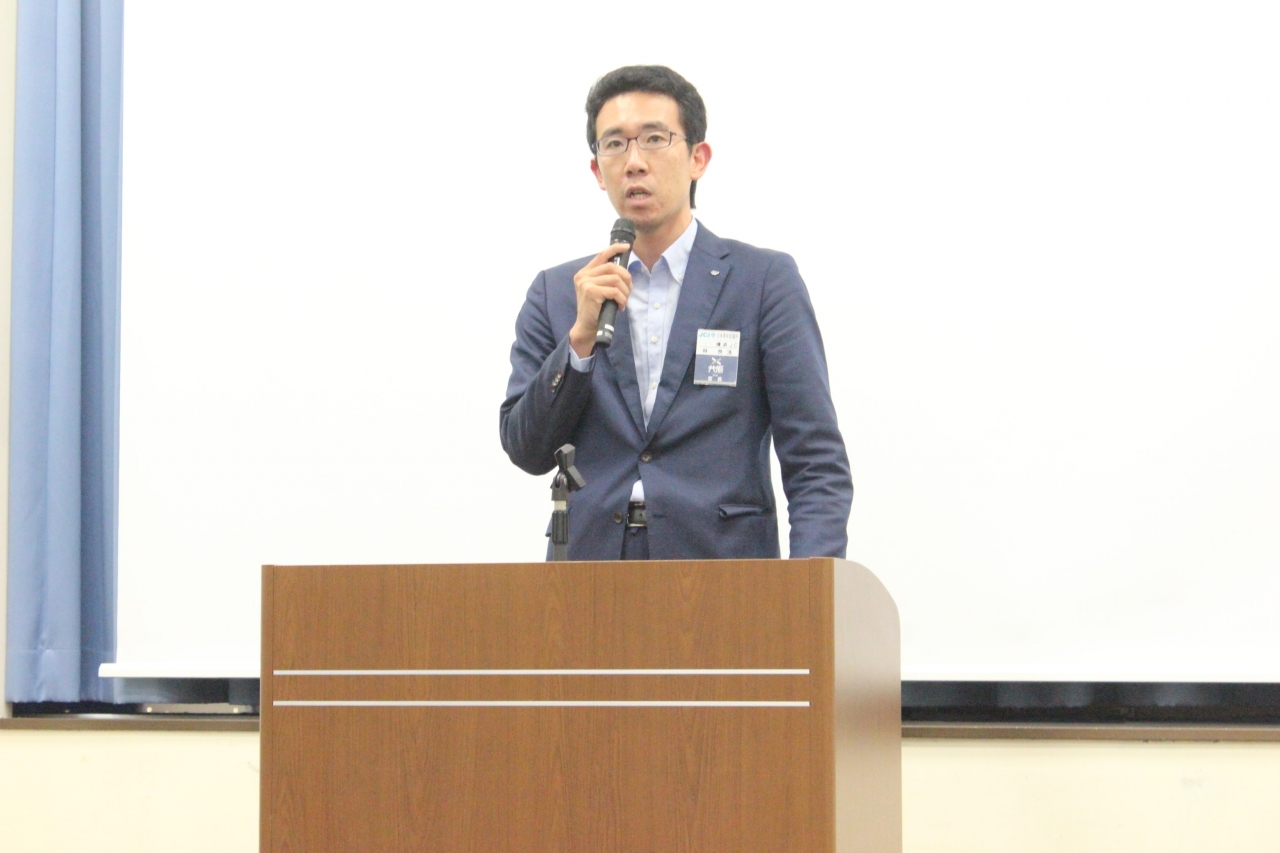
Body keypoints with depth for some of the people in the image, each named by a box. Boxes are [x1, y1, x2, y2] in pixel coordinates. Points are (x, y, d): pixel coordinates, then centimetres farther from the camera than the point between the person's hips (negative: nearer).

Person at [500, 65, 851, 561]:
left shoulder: (765, 280, 6)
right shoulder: (555, 293, 15)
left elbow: (816, 463, 2)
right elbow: (527, 451, 9)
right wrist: (581, 337, -5)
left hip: (723, 563, -1)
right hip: (589, 563, 2)